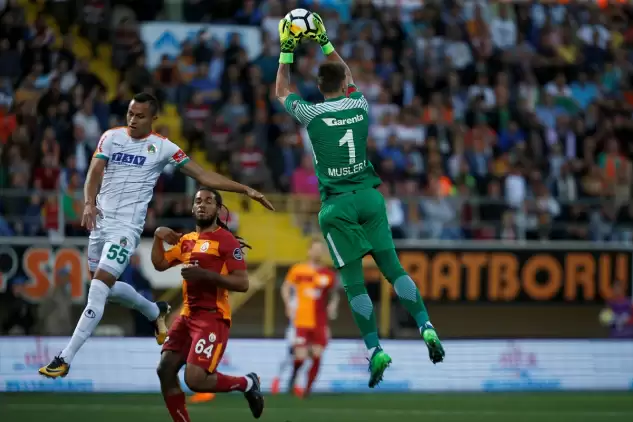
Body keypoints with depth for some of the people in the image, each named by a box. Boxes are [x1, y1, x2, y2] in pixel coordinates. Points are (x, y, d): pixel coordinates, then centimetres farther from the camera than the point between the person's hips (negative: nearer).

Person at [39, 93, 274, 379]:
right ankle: (155, 312, 44)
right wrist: (89, 203, -27)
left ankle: (64, 359, -15)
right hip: (101, 221, 5)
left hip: (126, 227, -5)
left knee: (99, 288, -16)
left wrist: (246, 190, -6)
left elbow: (204, 176, 0)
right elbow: (95, 171, -7)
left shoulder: (163, 147, -2)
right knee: (105, 287, 17)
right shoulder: (112, 137, 5)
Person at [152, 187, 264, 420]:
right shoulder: (187, 241, 16)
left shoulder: (227, 241, -8)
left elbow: (242, 283, -14)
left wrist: (204, 274, -23)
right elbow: (160, 264, 25)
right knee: (165, 370, 1)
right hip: (187, 316, 8)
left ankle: (248, 383, 7)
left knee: (195, 380, -18)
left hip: (212, 318, -8)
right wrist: (158, 237, 8)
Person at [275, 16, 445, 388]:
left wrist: (286, 53, 21)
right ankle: (426, 326, -10)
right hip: (370, 196, 3)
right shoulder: (360, 106, 3)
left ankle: (375, 349, -8)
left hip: (337, 204, -3)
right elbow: (349, 77, 26)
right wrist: (326, 44, 30)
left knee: (354, 281, -2)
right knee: (392, 266, 4)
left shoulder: (311, 114, -6)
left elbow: (282, 92, 15)